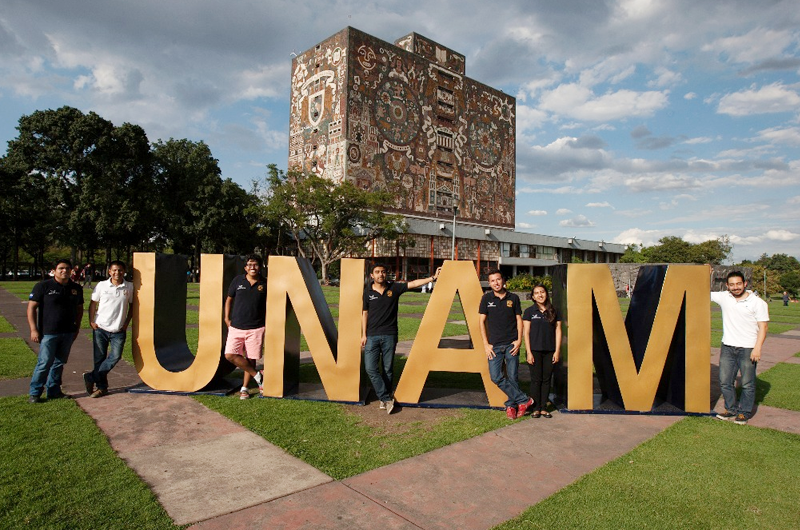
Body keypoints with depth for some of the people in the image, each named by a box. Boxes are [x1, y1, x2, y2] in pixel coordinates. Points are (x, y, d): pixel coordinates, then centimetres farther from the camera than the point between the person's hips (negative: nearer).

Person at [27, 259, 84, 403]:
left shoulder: (76, 288, 9)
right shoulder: (43, 286, -5)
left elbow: (79, 309, 18)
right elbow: (31, 307, -5)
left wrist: (77, 328, 14)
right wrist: (33, 329, -10)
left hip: (68, 333, 5)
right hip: (48, 333, -5)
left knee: (59, 363, 12)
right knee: (44, 363, -4)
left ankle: (54, 391, 23)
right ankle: (34, 393, 10)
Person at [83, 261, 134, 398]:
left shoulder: (129, 287, 0)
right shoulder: (101, 285, -1)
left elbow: (132, 305, 10)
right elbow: (93, 303, 7)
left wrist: (127, 322, 3)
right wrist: (91, 321, -1)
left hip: (119, 330, 0)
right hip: (100, 329, 0)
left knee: (115, 356, -12)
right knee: (99, 359, 6)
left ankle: (92, 377, 6)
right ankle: (102, 387, 19)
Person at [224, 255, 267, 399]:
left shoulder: (264, 284, -1)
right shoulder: (238, 280, 2)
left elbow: (267, 306, 6)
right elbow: (229, 299, 14)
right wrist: (227, 318, 7)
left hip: (255, 329, -2)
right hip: (236, 327, 2)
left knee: (251, 359, 4)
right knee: (230, 355, -8)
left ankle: (244, 388, 22)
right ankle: (257, 376, 6)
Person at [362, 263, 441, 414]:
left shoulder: (394, 287, 0)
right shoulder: (368, 291, 2)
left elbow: (414, 283, -5)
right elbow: (364, 313, 7)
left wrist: (432, 277, -14)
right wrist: (364, 334, 4)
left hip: (389, 335, 0)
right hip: (372, 335, 0)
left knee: (387, 369, 5)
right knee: (371, 368, -9)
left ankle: (385, 399, 21)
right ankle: (387, 399, 2)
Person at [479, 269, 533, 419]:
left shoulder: (513, 298, 5)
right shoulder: (486, 298, 3)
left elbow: (519, 319, 9)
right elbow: (482, 321, 3)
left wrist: (519, 340, -2)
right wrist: (486, 344, -3)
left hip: (512, 344, 0)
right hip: (494, 345, 0)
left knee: (512, 377, 1)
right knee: (496, 377, -8)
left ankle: (511, 405, 21)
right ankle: (523, 400, 4)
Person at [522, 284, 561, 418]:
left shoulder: (554, 312, 6)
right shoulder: (529, 311, 0)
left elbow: (558, 331, 7)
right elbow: (526, 333, -2)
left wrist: (557, 351, 1)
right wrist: (529, 352, -7)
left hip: (550, 351, 2)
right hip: (535, 350, -2)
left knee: (546, 379, 7)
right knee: (536, 379, 1)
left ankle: (544, 407, 16)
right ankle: (536, 408, 11)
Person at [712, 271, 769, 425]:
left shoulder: (758, 302, -5)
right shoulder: (723, 297, 5)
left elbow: (763, 327, -6)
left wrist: (757, 348, -14)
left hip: (748, 348, -4)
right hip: (727, 347, 4)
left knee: (747, 383, 4)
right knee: (725, 381, 9)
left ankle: (744, 412, 19)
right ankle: (731, 409, 24)